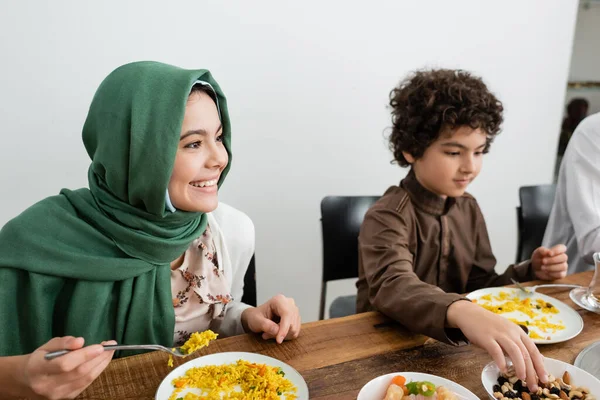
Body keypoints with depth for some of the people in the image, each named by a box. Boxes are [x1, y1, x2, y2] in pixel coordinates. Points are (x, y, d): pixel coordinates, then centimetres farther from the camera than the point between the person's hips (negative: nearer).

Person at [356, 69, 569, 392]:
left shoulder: (468, 208, 3)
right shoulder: (387, 217, -18)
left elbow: (479, 286, 12)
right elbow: (394, 287, -36)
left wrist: (532, 271, -5)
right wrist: (462, 312, -54)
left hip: (449, 344, 6)